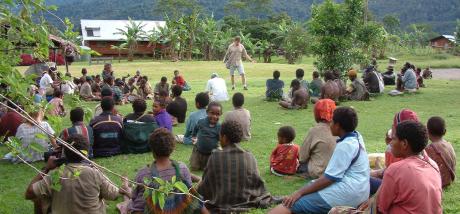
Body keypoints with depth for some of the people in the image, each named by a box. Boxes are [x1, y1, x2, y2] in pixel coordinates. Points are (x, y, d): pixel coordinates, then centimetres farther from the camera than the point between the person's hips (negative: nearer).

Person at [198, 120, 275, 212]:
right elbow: (258, 183, -2)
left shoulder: (215, 156, -11)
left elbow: (205, 185, -1)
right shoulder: (250, 157, -6)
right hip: (245, 206, 2)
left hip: (219, 207, -2)